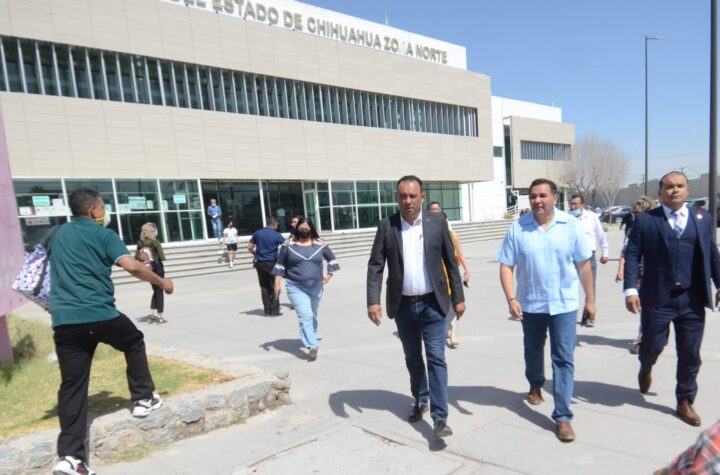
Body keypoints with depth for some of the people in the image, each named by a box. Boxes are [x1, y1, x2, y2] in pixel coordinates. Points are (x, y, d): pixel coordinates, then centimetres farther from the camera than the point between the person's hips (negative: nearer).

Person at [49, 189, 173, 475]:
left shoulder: (59, 234, 19)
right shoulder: (103, 235, -1)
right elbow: (132, 266, -14)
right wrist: (162, 283, -2)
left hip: (64, 321, 5)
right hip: (99, 314, -5)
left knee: (72, 385, 5)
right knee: (134, 342, 24)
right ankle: (144, 399, 28)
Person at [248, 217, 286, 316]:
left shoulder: (257, 233, 5)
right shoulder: (276, 235, -7)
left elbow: (249, 247, 7)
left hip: (259, 263, 4)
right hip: (271, 263, -4)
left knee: (264, 287, 11)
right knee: (274, 287, 4)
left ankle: (267, 310, 14)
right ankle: (274, 310, 4)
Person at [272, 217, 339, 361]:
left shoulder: (320, 245, 1)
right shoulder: (288, 245, -2)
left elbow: (332, 259, 15)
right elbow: (280, 264, 5)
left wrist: (329, 274, 4)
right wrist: (277, 283, -1)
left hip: (316, 287, 3)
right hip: (296, 287, -3)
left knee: (312, 315, 18)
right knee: (305, 315, -17)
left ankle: (310, 339, 41)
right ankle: (312, 346, -20)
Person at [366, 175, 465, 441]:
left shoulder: (437, 222, -3)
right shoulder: (386, 226, -3)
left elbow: (450, 262, 1)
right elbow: (375, 266, -4)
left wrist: (458, 297, 0)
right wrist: (373, 300, -13)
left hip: (432, 303, -1)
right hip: (403, 306, 2)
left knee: (436, 358, -3)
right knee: (412, 358, 17)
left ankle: (439, 418, 5)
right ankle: (420, 400, 38)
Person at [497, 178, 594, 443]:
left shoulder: (570, 225, -7)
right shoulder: (517, 228, -9)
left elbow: (583, 264, -1)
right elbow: (506, 266, -8)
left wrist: (590, 299, 2)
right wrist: (511, 298, -17)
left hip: (564, 304, -1)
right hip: (530, 304, 1)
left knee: (563, 359, -1)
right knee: (533, 351, 22)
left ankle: (562, 416, 9)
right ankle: (535, 385, 50)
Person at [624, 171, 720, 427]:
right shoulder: (645, 220, -1)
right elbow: (632, 255, -5)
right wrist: (630, 289, -13)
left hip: (692, 300, 3)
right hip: (657, 298, -2)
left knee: (690, 354, 9)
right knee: (653, 345, 8)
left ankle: (685, 402, 27)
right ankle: (645, 368, 43)